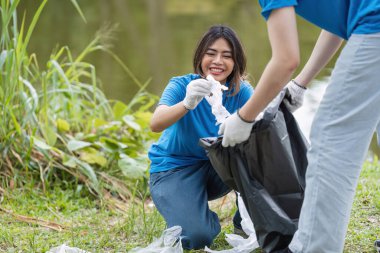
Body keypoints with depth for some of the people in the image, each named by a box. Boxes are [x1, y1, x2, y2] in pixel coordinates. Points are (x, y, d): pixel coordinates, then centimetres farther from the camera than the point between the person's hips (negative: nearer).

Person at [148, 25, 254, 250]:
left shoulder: (241, 91, -10)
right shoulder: (182, 85, -18)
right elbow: (155, 124, -35)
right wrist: (187, 104, -55)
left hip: (215, 168, 3)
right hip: (174, 169, -3)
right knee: (196, 237, -27)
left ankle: (245, 222, -6)